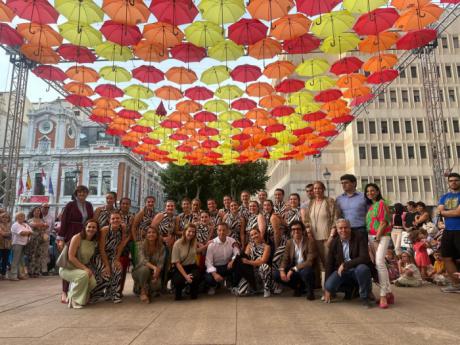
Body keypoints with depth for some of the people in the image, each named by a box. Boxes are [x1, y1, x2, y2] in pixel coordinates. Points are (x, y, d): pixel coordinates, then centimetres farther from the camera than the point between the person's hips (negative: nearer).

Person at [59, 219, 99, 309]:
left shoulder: (94, 242, 2)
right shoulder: (77, 238, -16)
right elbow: (71, 257, -21)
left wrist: (89, 269, -7)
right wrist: (85, 268, -25)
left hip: (81, 268, 6)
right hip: (67, 268, -6)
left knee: (93, 282, -18)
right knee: (83, 275, -33)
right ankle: (74, 300, -11)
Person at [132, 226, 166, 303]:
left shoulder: (161, 248, -7)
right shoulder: (142, 246, -12)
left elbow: (160, 263, -13)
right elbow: (142, 260, -26)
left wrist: (156, 274, -31)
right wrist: (153, 267, -43)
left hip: (154, 273, 1)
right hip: (140, 271, -1)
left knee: (157, 285, -30)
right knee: (145, 268, -36)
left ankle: (149, 290, 6)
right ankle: (143, 292, -14)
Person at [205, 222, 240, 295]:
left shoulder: (232, 241, -5)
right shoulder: (212, 244, -14)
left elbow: (237, 254, -6)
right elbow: (208, 262, -16)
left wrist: (233, 260, -30)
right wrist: (214, 274, -32)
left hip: (228, 266, 3)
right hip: (216, 267, -2)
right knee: (208, 278, -33)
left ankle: (234, 286, -2)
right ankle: (213, 286, 8)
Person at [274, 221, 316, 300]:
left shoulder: (310, 242, -14)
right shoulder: (289, 243, 2)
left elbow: (310, 262, -21)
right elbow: (285, 259, 2)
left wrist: (293, 269, -28)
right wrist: (282, 270, -20)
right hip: (293, 270, 5)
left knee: (305, 272, -38)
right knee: (277, 274, -15)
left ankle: (310, 290, -4)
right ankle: (298, 286, 9)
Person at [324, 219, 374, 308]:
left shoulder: (359, 237, -11)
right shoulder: (334, 242, 0)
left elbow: (364, 258, -21)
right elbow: (329, 264, 2)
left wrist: (345, 265, -24)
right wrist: (327, 289, -1)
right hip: (341, 271, 3)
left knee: (362, 268, -36)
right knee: (329, 286, -20)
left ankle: (365, 297, -9)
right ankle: (348, 289, 15)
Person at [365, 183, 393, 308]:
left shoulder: (381, 203, -3)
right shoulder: (370, 206, 19)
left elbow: (383, 222, -10)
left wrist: (377, 237, -14)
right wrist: (370, 238, 7)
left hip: (382, 236, -8)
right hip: (371, 237, 8)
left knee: (379, 262, -20)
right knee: (379, 264, 9)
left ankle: (383, 295, -17)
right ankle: (388, 292, 18)